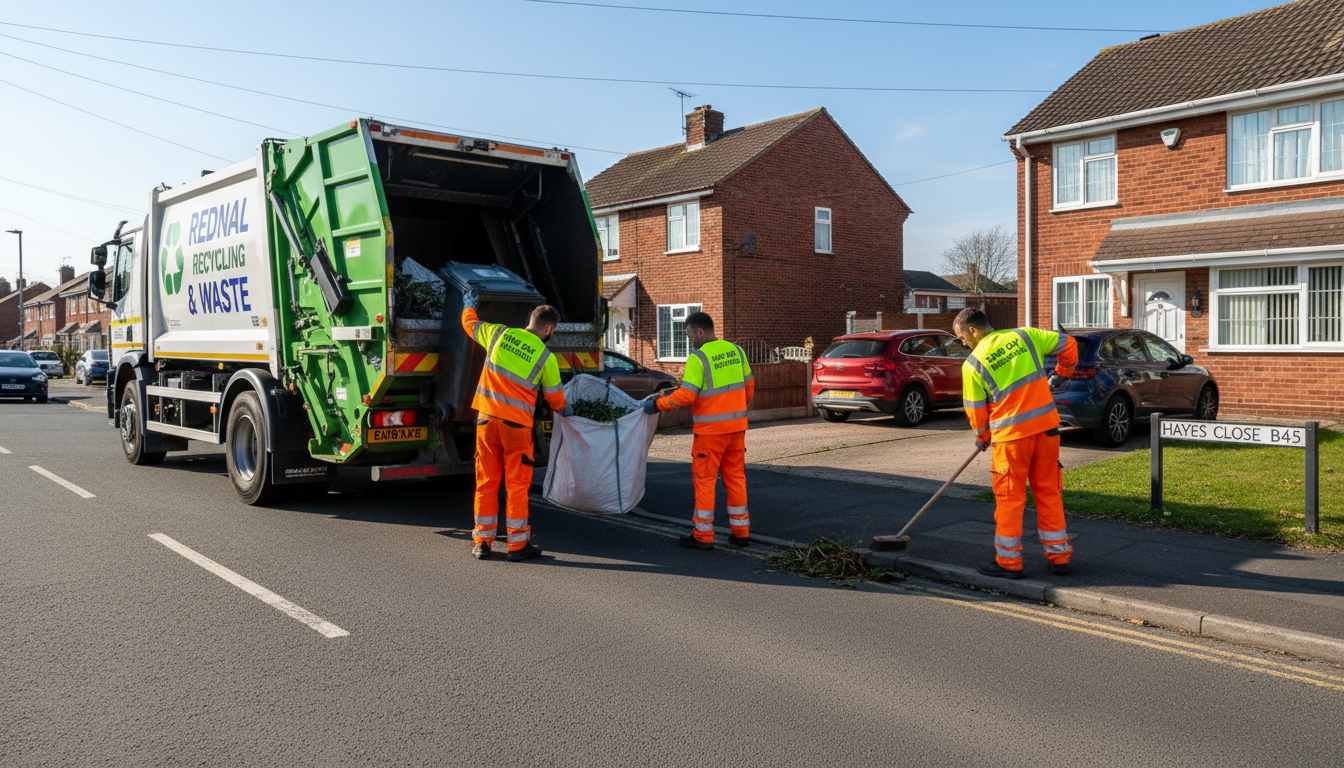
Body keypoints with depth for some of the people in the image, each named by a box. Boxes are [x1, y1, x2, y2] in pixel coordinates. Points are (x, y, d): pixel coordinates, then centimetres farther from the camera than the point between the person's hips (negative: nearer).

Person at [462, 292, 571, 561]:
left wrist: (469, 306, 44)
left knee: (486, 482, 11)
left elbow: (470, 324, 22)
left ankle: (482, 542, 18)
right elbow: (555, 398, 6)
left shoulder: (499, 334, 2)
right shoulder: (546, 358, -5)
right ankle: (518, 544, 12)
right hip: (517, 424, -3)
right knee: (517, 484, 6)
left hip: (487, 418, 4)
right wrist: (564, 409, 29)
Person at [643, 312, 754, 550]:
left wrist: (657, 403, -8)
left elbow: (685, 396, -20)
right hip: (737, 426, 7)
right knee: (735, 477, 13)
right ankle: (741, 532, 17)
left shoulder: (698, 359, -14)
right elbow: (748, 385, 15)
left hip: (710, 430, -6)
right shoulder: (736, 351, 7)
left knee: (704, 479, 2)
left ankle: (703, 535, 6)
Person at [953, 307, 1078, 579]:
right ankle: (1058, 556, 21)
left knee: (1009, 497, 6)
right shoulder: (1025, 336, 6)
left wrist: (982, 439, 21)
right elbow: (1067, 344, 13)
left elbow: (976, 411, 3)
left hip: (1011, 434, -4)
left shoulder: (973, 364, -5)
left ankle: (1008, 561, 12)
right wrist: (1061, 374, 29)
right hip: (1047, 426, 5)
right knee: (1049, 492, 14)